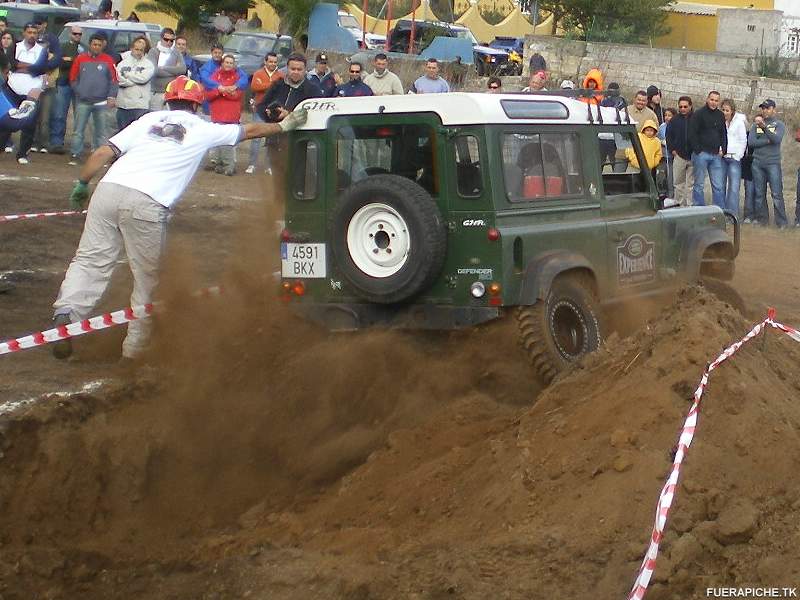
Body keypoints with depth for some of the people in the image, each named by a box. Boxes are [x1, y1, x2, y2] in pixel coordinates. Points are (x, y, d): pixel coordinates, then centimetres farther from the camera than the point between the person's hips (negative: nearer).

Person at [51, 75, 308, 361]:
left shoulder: (149, 120, 22)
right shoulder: (203, 130, 18)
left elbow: (102, 153, 15)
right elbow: (250, 130, 31)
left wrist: (82, 184, 25)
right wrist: (284, 125, 45)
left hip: (109, 189, 3)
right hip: (147, 204, -3)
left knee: (90, 261, 5)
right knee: (147, 278, 10)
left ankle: (67, 312, -19)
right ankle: (135, 349, 12)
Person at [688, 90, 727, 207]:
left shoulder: (720, 116, 14)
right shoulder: (699, 114, -3)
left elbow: (723, 134, 21)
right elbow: (692, 134, -8)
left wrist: (723, 150, 9)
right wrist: (698, 150, -12)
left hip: (716, 155, 5)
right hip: (701, 154, -5)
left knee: (718, 186, 2)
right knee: (699, 185, 1)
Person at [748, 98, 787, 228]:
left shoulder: (779, 125, 6)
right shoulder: (756, 125, 13)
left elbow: (777, 139, -13)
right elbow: (751, 142, 0)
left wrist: (764, 126, -24)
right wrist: (767, 141, -8)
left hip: (773, 163, -3)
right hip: (757, 163, 3)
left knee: (777, 194, -8)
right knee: (759, 194, 5)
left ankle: (781, 222, -7)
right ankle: (762, 219, 12)